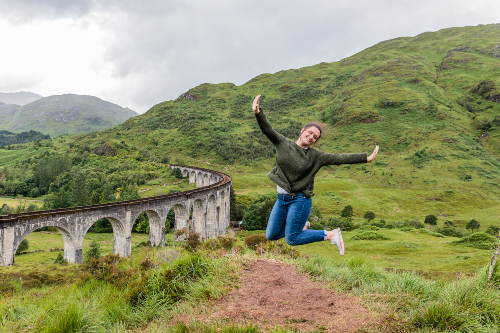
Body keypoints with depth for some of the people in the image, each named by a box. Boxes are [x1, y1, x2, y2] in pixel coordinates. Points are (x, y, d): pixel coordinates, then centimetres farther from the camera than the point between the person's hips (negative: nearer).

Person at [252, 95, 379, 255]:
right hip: (281, 199, 4)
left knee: (292, 240, -4)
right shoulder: (283, 144, 0)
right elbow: (267, 129, -9)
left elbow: (339, 158, -8)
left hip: (300, 200, -4)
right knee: (271, 236, 10)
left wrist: (366, 158, -13)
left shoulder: (316, 156, -4)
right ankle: (300, 226, 33)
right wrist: (258, 113, -28)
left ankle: (330, 235, 13)